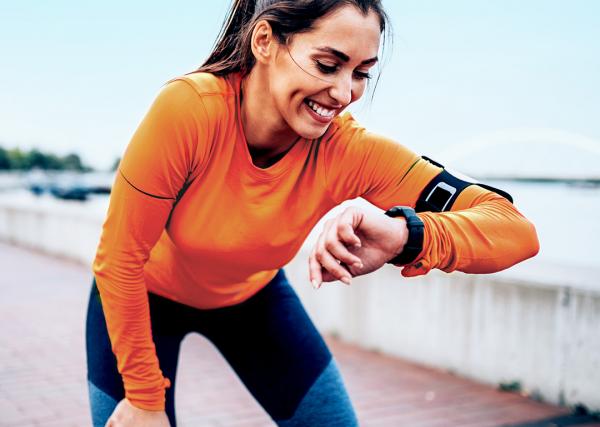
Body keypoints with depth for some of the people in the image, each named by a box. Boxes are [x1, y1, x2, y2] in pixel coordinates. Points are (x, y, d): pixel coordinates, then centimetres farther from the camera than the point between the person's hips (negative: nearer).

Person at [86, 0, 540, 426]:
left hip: (251, 296, 3)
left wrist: (407, 235, -52)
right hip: (147, 297, -2)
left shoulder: (348, 150, -28)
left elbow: (515, 230, -32)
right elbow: (120, 258, -26)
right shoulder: (190, 107, -36)